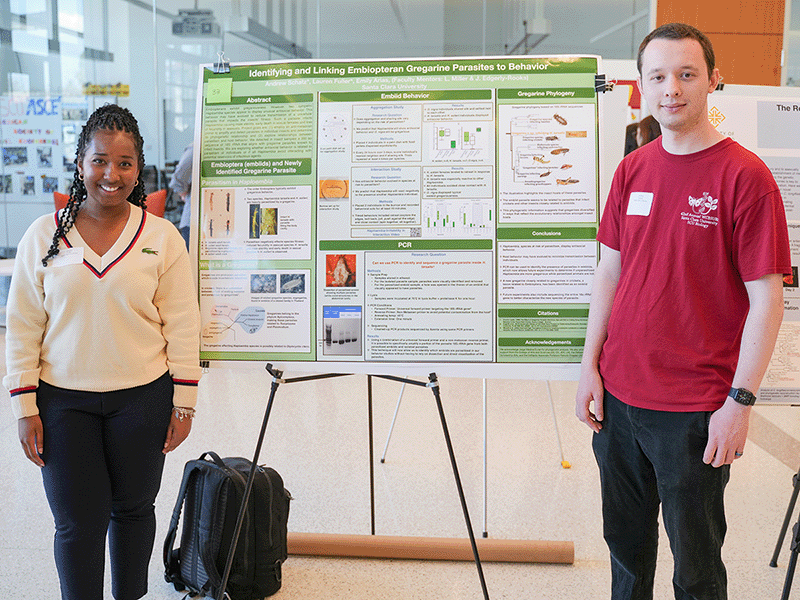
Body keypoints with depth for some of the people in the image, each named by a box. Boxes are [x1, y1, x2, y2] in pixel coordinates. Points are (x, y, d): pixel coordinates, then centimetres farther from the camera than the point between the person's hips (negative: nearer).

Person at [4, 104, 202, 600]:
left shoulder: (161, 236, -3)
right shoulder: (43, 236, -1)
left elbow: (182, 326, -2)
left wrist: (183, 403, -3)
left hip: (142, 397, 0)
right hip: (63, 401, 0)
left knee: (133, 508, 16)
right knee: (78, 523, 4)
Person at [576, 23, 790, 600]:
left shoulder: (744, 175, -11)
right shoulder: (633, 170, 6)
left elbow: (766, 299, -12)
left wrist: (741, 402, -15)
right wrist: (592, 364, 6)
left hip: (695, 411, -5)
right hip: (618, 395, 5)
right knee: (625, 542, 20)